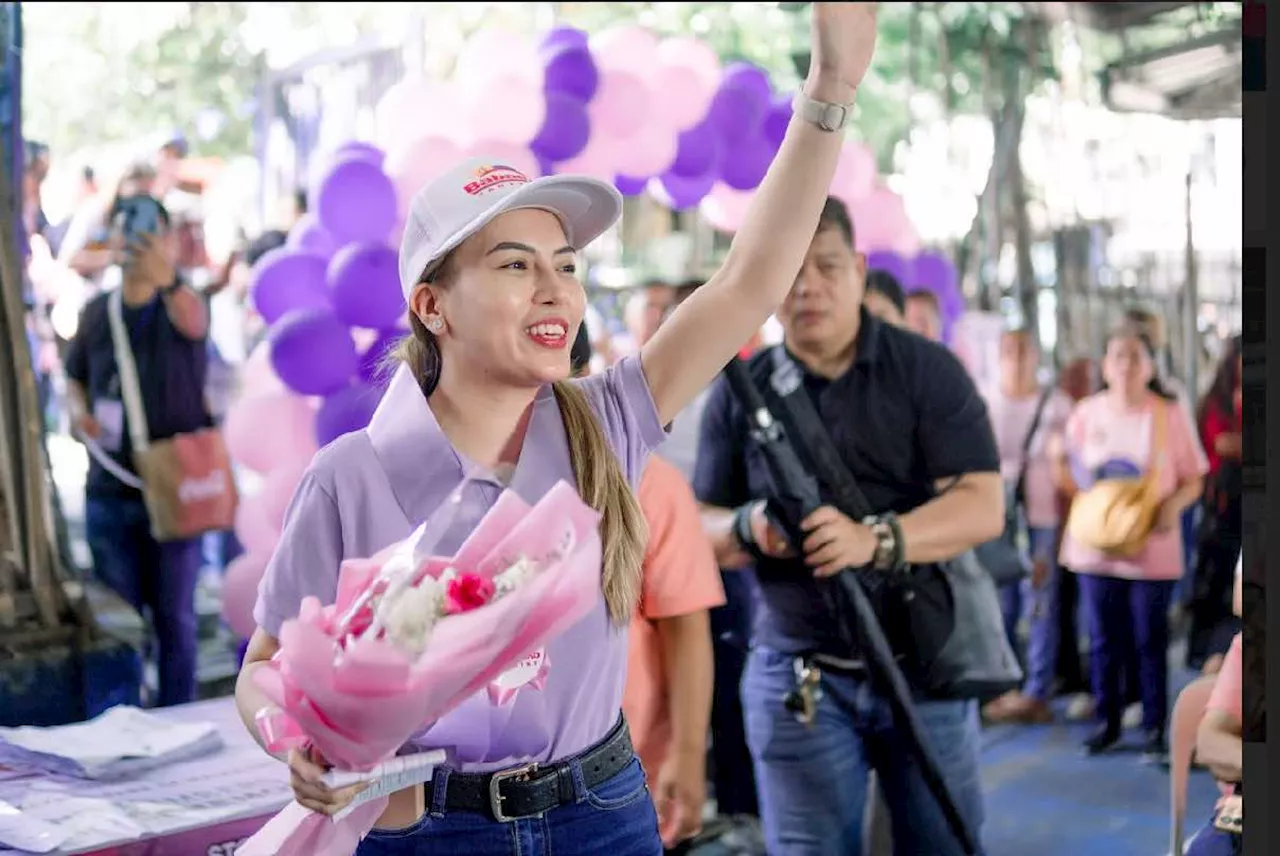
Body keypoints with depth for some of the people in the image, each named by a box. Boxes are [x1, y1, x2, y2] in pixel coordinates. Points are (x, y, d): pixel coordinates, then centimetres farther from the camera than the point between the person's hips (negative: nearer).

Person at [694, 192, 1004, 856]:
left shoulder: (928, 371, -2)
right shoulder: (738, 392, 4)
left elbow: (982, 507, -10)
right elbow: (701, 530, 7)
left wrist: (876, 541, -28)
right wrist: (747, 529, -17)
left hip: (924, 667, 0)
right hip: (796, 677, 1)